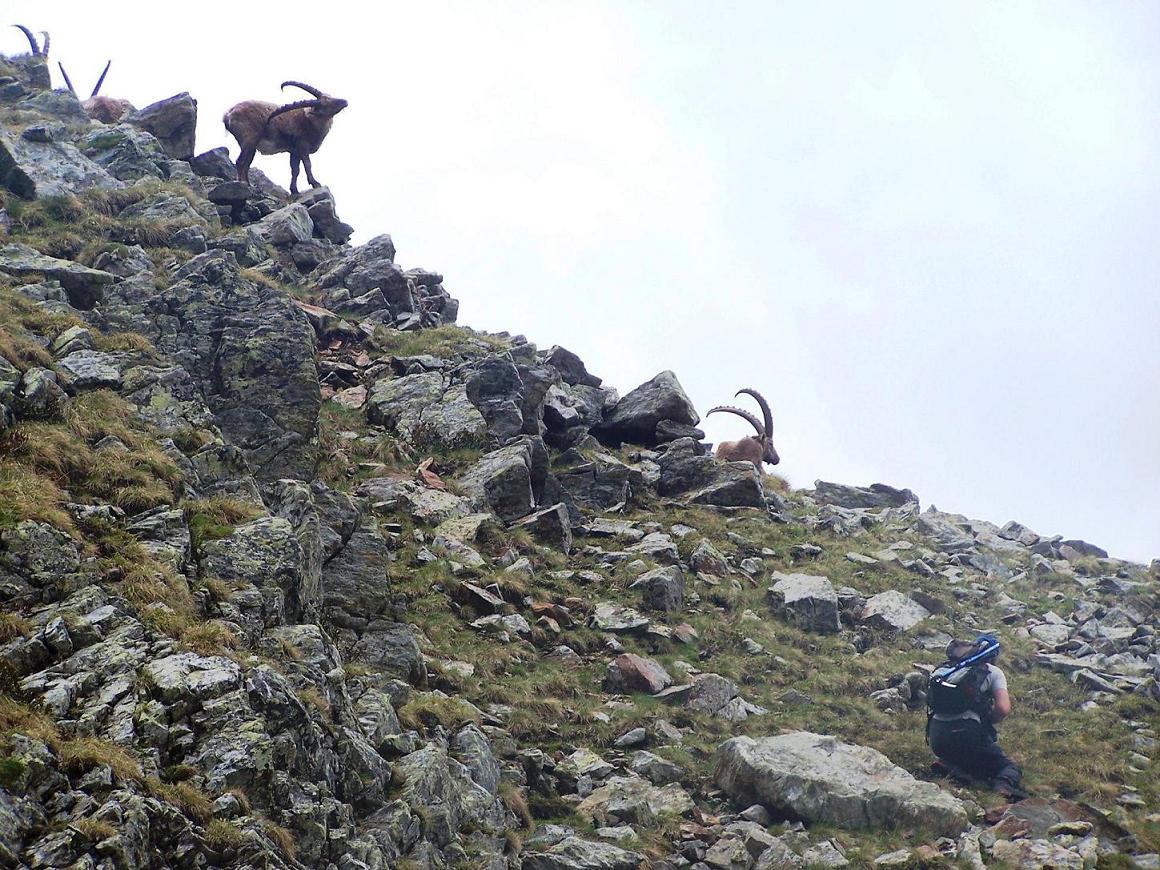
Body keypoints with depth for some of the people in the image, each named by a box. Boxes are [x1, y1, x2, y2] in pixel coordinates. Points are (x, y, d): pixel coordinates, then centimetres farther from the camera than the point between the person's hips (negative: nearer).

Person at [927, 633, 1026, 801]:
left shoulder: (949, 669, 22)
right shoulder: (993, 672, 9)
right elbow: (1003, 709, -5)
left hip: (936, 735, 4)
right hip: (966, 731, -4)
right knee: (1011, 767, 10)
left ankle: (949, 767, 0)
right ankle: (1004, 785, -24)